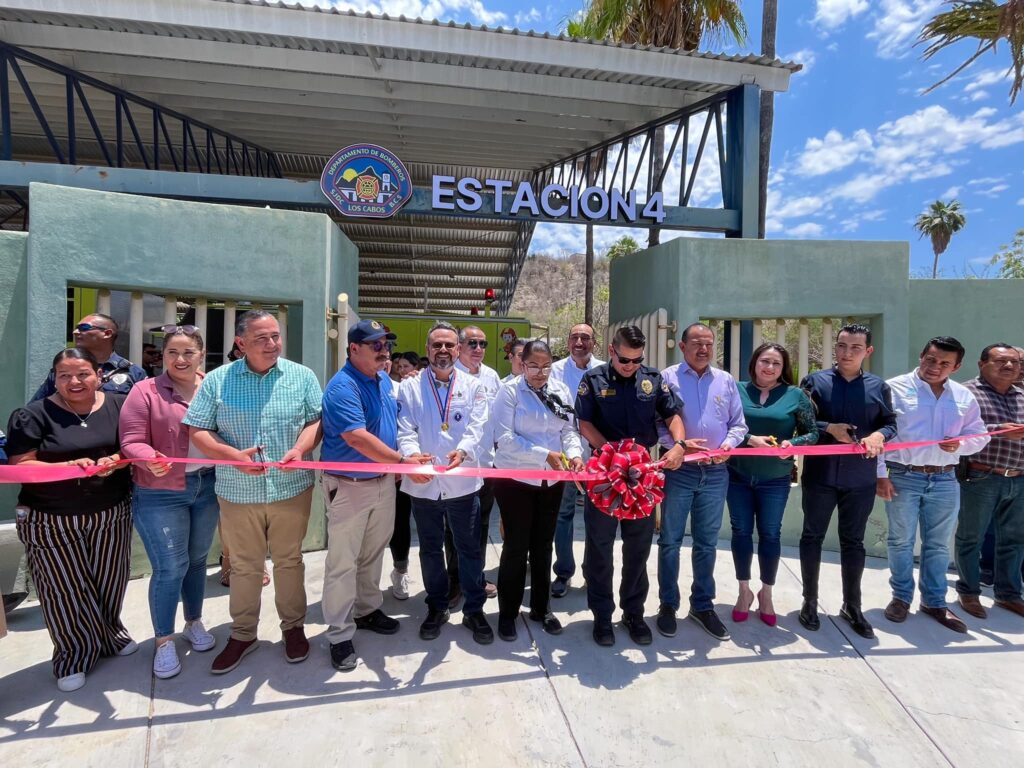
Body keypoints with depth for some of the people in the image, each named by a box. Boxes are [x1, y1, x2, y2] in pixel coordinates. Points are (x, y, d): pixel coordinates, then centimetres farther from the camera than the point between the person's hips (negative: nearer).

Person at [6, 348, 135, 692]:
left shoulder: (119, 405, 0)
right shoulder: (33, 415, -6)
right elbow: (20, 467, -10)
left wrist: (117, 460, -19)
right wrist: (68, 466, -25)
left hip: (110, 514, 2)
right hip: (52, 521, -2)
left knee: (109, 580, 14)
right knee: (65, 588, 8)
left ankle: (110, 634, 40)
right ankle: (74, 655, 29)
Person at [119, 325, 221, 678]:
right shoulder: (145, 391, -7)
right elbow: (132, 443, -11)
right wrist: (151, 460, -30)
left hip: (207, 488, 3)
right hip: (160, 495, -3)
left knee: (197, 559, 17)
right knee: (170, 567, 0)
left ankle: (194, 622, 37)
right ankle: (164, 640, 19)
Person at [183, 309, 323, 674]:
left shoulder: (302, 376, -1)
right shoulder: (217, 380, -2)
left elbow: (317, 420, -2)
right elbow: (197, 431, -3)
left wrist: (300, 449, -21)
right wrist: (234, 456, -19)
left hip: (291, 488, 0)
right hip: (238, 492, 0)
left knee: (289, 560, 14)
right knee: (244, 566, 15)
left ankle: (293, 626, 32)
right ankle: (243, 634, 33)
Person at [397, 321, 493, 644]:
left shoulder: (473, 386, 3)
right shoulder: (409, 387, 3)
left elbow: (478, 427, -8)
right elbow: (405, 428, -7)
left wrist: (462, 451, -29)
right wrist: (411, 455, -28)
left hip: (462, 481, 0)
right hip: (423, 483, 1)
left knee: (469, 548, 10)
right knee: (430, 549, 16)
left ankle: (474, 610, 28)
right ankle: (436, 608, 35)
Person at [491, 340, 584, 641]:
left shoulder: (561, 390, 3)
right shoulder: (510, 391, -11)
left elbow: (569, 430, 4)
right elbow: (505, 437, -18)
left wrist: (574, 453, -17)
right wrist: (545, 454, -23)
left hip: (551, 481, 4)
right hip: (515, 479, -4)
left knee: (543, 545, 17)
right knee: (516, 547, 6)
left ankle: (541, 607, 34)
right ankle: (507, 612, 25)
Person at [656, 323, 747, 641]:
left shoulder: (726, 381, 9)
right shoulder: (668, 377, -2)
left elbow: (738, 424, 10)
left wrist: (727, 445, -9)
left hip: (715, 473, 3)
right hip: (678, 470, -3)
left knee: (707, 543, 14)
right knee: (670, 541, 7)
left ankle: (702, 605, 29)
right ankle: (668, 605, 23)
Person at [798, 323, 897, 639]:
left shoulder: (879, 387, 7)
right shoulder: (814, 381, 0)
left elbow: (891, 423, 7)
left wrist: (879, 434, -14)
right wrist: (829, 428, -19)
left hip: (860, 479, 2)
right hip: (819, 475, -2)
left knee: (853, 541, 12)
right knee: (812, 536, 8)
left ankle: (852, 606, 28)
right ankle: (810, 601, 23)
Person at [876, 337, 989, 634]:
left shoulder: (964, 396, 8)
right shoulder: (894, 388, -6)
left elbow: (979, 435, 14)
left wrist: (961, 445, -10)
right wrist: (880, 474, -11)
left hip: (945, 480, 4)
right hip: (903, 478, -4)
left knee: (938, 545, 14)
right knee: (901, 541, 8)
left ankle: (934, 602, 29)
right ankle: (901, 597, 24)